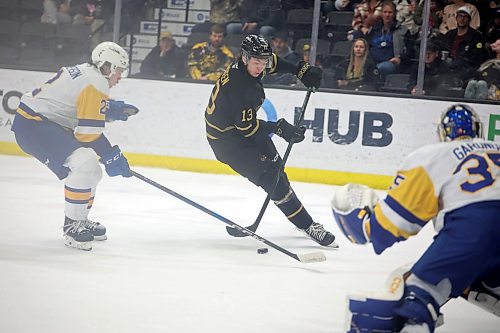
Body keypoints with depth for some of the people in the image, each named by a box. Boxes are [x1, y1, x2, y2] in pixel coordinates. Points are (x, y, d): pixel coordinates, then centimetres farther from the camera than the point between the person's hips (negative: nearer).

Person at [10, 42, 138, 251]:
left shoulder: (85, 72, 15)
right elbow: (89, 132, -20)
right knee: (84, 164, -25)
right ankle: (72, 226, -17)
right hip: (32, 125, -11)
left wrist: (113, 109, 5)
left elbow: (86, 110, 18)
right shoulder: (96, 84, -16)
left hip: (44, 122, 11)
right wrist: (111, 156, -13)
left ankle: (80, 221, 29)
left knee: (91, 170, 16)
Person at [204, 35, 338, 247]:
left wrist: (301, 70, 7)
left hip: (242, 124, 10)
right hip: (226, 138, -10)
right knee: (269, 177, -16)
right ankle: (307, 226, -12)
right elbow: (246, 126, -28)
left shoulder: (249, 65, -8)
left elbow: (273, 63, 15)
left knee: (276, 167, 19)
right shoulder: (239, 87, -34)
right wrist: (280, 128, -26)